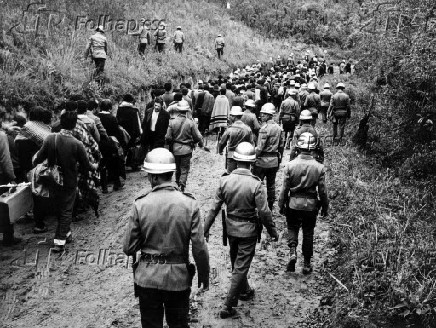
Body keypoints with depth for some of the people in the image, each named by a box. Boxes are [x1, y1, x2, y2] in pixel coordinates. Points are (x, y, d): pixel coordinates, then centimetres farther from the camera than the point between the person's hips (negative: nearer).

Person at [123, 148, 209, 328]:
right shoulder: (190, 204, -12)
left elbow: (129, 249, -8)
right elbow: (199, 248, -11)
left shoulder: (140, 205, -13)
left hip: (148, 278, 0)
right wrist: (204, 274, 4)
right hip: (179, 278, 0)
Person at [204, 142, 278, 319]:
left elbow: (215, 208, -5)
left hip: (231, 227, 4)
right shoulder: (256, 185, -21)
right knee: (240, 267, 6)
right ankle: (228, 306, 9)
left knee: (237, 263, 24)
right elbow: (264, 212, -17)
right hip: (248, 230, -4)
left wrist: (205, 229, 6)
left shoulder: (225, 180, -10)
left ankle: (245, 291, 45)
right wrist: (273, 231, -2)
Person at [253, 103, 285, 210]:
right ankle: (270, 207, 21)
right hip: (274, 161, 7)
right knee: (271, 184, 14)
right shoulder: (279, 128, 7)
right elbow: (281, 146, 12)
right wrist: (279, 159, 19)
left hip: (262, 161, -7)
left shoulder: (264, 128, -15)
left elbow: (260, 147, -18)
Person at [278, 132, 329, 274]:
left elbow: (285, 189, -6)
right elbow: (322, 191, -4)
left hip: (293, 204, 0)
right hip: (311, 205, 1)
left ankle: (292, 252, -3)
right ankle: (307, 264, 22)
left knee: (292, 228, 20)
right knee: (308, 233, 14)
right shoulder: (319, 167, -11)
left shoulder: (290, 165, -12)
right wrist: (325, 207, 10)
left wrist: (281, 205, 7)